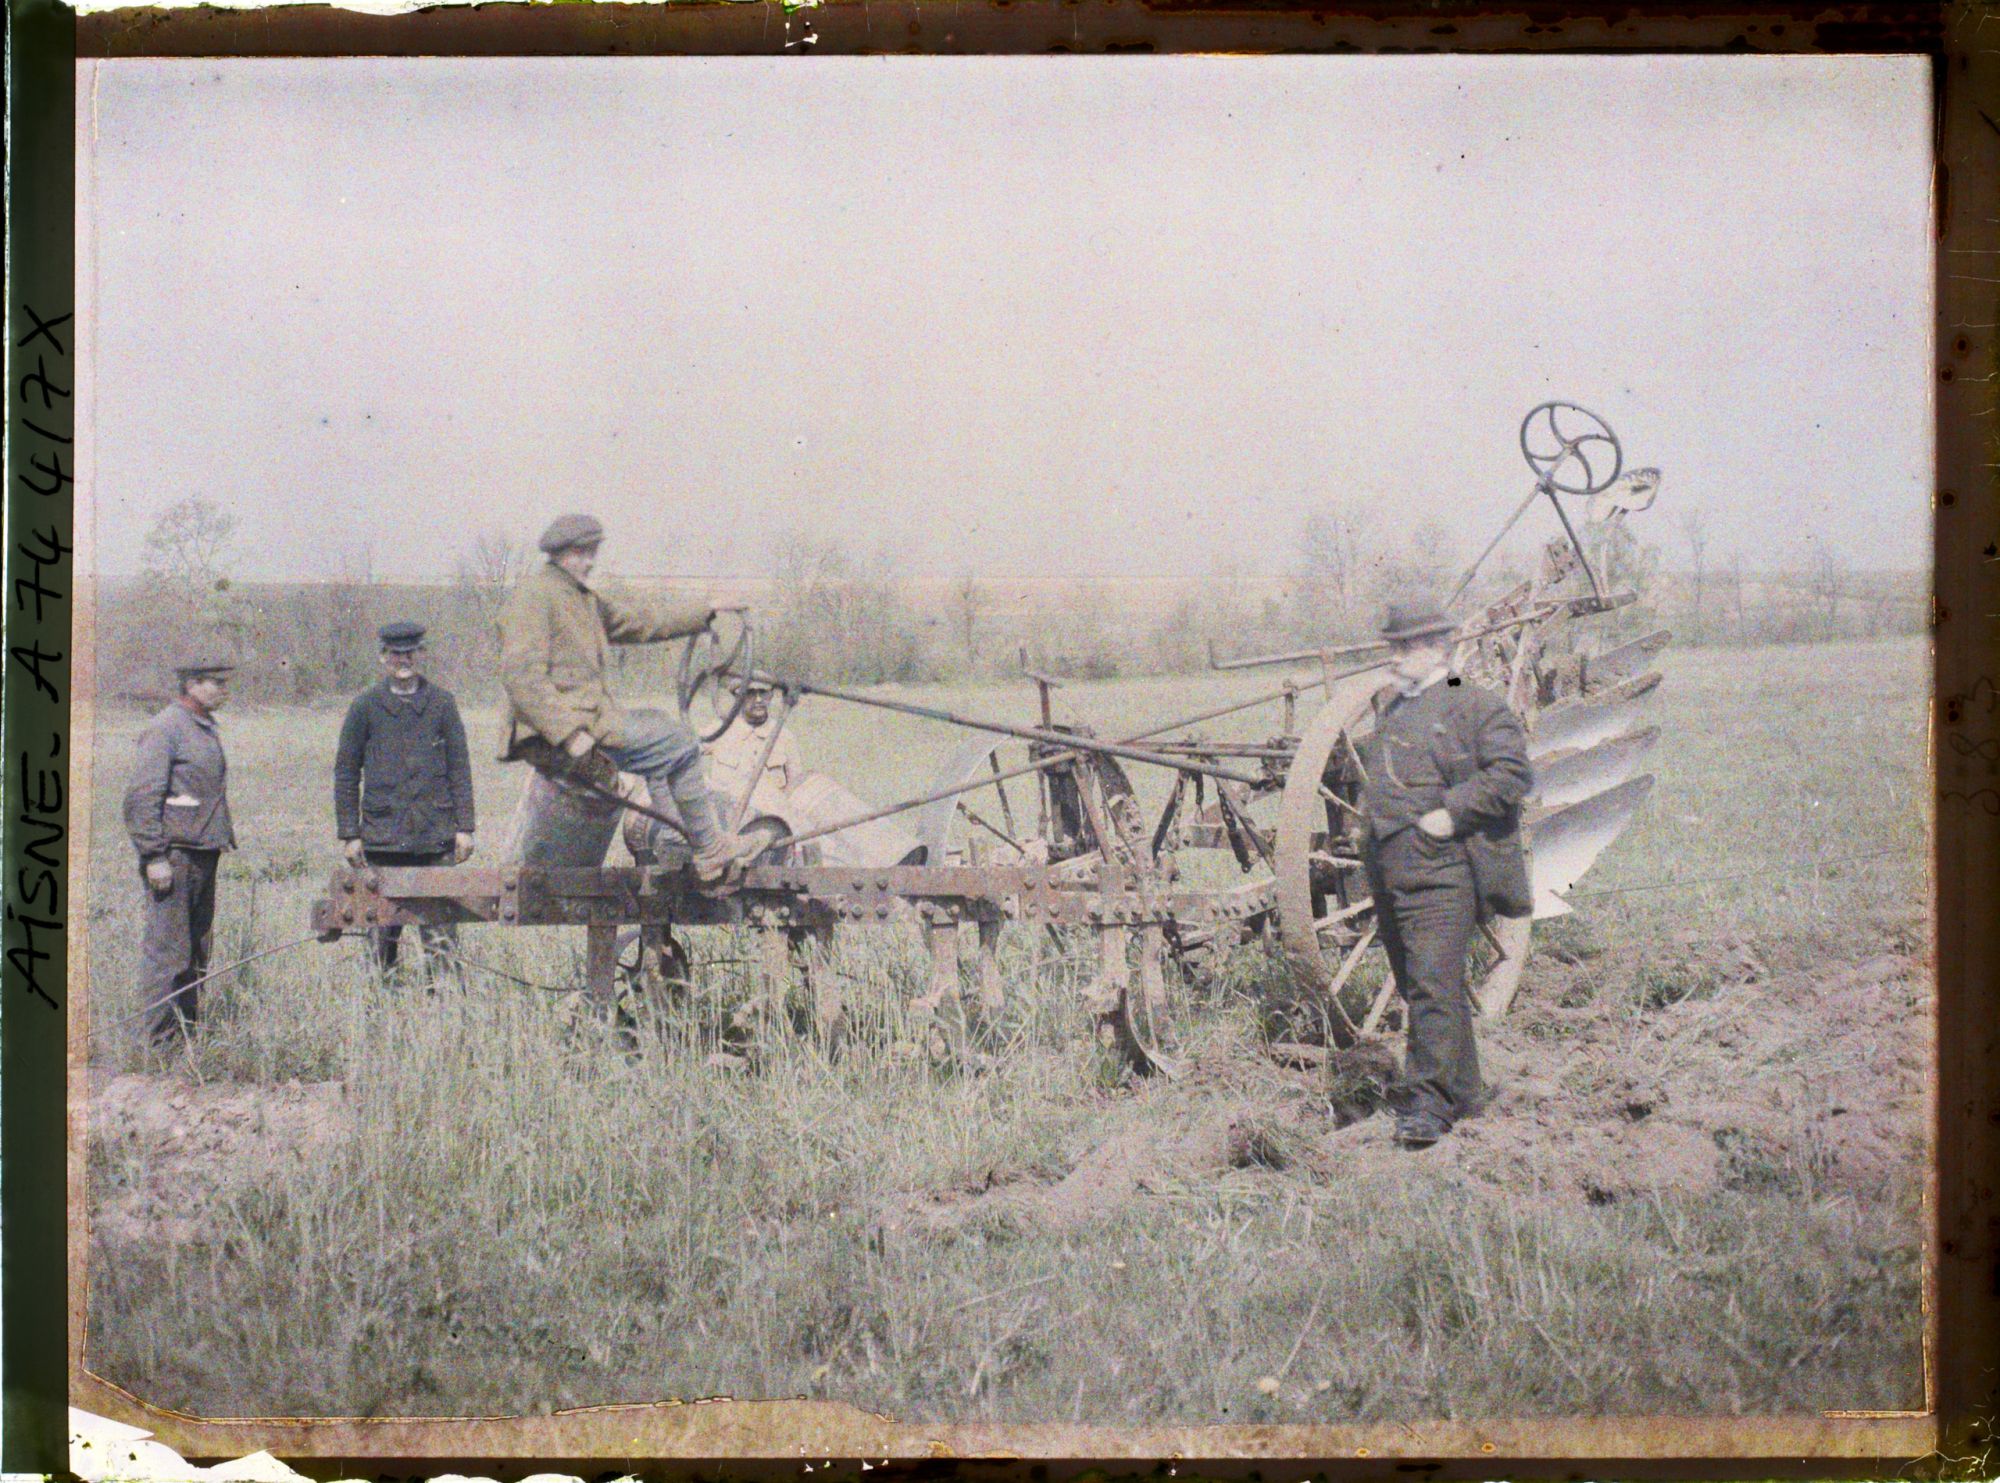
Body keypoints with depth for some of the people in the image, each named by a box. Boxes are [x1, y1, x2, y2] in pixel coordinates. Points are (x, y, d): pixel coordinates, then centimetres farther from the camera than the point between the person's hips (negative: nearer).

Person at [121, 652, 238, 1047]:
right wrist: (155, 857, -20)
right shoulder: (164, 729, -12)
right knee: (167, 947, -7)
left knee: (198, 946, 12)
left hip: (204, 852, 9)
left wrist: (221, 841, 21)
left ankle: (189, 1032, 19)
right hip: (173, 853, -9)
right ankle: (160, 1040, -4)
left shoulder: (206, 729, 17)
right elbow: (141, 796, -17)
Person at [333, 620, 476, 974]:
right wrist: (349, 834, 1)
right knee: (383, 934, 4)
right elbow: (345, 772, 6)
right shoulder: (365, 706, 4)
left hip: (436, 836, 0)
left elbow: (460, 768, 9)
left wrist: (464, 827, 3)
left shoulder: (442, 703, 8)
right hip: (383, 835, 0)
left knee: (441, 931, -4)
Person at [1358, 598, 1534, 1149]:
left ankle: (1429, 1103, -14)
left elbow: (1511, 774, -13)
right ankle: (1463, 1091, 25)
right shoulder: (1389, 708, 20)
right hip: (1388, 871, 8)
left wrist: (1451, 814, -18)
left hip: (1440, 870, -8)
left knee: (1434, 984, -14)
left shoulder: (1477, 706, -4)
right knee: (1418, 986, 13)